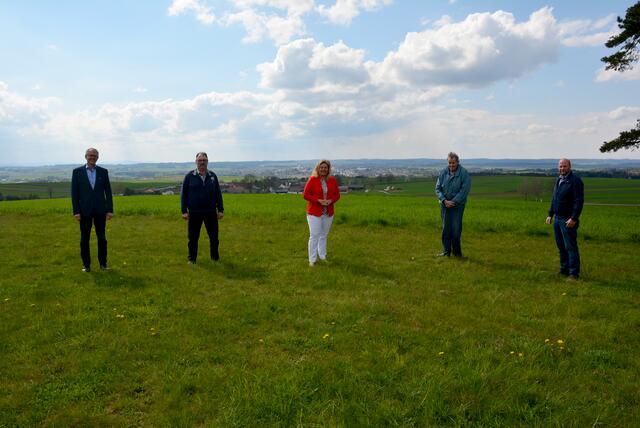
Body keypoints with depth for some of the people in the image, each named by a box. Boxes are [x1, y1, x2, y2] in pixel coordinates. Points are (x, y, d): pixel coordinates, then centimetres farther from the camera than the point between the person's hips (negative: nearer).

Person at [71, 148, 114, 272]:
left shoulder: (103, 172, 4)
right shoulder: (77, 171, 0)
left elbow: (108, 192, 4)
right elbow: (74, 193, -1)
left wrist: (110, 210, -2)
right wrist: (76, 211, -7)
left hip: (100, 210, 1)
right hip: (85, 210, -1)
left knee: (102, 238, 6)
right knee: (84, 239, 5)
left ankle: (103, 263, 16)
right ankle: (86, 265, 14)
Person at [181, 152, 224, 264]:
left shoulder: (213, 176, 6)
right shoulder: (189, 176, 0)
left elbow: (218, 194, 9)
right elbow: (184, 194, 2)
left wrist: (220, 210, 4)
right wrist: (184, 211, -4)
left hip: (211, 212, 2)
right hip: (194, 213, -2)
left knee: (214, 236, 7)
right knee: (193, 237, 6)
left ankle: (215, 257, 22)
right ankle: (192, 259, 20)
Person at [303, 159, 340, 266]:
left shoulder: (333, 180, 3)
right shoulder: (312, 179, -8)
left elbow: (337, 195, 8)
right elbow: (305, 194, -8)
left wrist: (331, 200, -13)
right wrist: (318, 200, -19)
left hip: (328, 213, 4)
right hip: (314, 212, -4)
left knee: (324, 235, 16)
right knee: (314, 235, -5)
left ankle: (323, 256, 29)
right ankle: (312, 260, 4)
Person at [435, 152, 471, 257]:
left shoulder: (464, 174, -8)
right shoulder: (443, 173, 3)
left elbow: (464, 190, -12)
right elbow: (438, 188, 4)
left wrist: (453, 202, -15)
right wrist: (444, 200, -10)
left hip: (458, 205, -4)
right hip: (445, 204, 4)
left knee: (456, 228, -4)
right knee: (446, 228, 6)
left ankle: (457, 252, 8)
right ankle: (446, 251, 13)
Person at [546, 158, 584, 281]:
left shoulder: (575, 180, -11)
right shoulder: (559, 180, 15)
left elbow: (579, 201, -17)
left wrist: (574, 218, -22)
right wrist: (550, 214, 17)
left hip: (568, 220, -8)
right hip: (557, 219, 8)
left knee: (570, 247, -6)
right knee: (561, 246, 13)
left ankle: (574, 273, 0)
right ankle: (564, 270, 22)